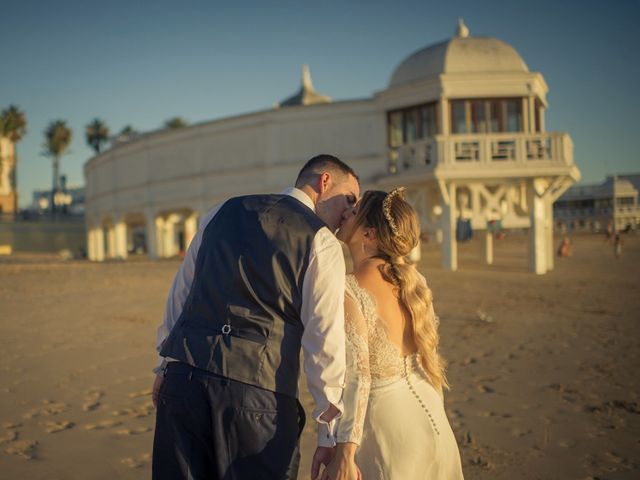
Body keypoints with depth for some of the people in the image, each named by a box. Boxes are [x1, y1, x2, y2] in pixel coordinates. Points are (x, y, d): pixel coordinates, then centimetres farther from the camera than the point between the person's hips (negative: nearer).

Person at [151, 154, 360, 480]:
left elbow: (179, 293, 17)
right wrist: (331, 436, -2)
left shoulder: (224, 212, 15)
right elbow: (325, 342, -6)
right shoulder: (322, 244, -1)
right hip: (256, 393, -5)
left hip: (183, 378, 5)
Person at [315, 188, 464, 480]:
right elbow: (430, 357, 9)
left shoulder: (348, 291, -19)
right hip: (430, 418, 6)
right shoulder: (413, 279, 0)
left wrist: (344, 457, -22)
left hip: (386, 419, -6)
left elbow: (356, 376, -24)